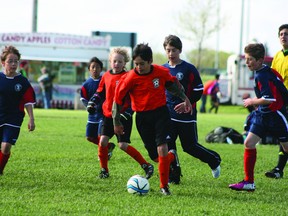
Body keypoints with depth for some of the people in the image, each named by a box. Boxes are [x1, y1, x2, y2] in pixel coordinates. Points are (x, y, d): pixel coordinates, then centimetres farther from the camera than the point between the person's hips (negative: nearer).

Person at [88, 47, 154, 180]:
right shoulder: (106, 76, 7)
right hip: (108, 114, 5)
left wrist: (128, 113, -16)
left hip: (123, 116, -5)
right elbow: (100, 92, 21)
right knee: (103, 141, -6)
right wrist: (92, 103, 7)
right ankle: (104, 170, 10)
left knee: (123, 145, -10)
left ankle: (146, 166, 2)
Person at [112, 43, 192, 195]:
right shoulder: (131, 78, -14)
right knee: (156, 157, 2)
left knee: (162, 149, -17)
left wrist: (185, 99, 19)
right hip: (143, 117, 0)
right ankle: (171, 157, 39)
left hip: (161, 113, 0)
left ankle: (164, 186, -3)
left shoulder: (162, 72, -8)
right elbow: (118, 98, -4)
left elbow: (173, 84, 14)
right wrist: (116, 123, -1)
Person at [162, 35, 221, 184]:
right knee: (167, 145, -4)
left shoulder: (189, 69, -6)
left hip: (187, 116, -4)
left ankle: (214, 160, 26)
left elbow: (198, 90, -4)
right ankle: (173, 176, 6)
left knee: (190, 146, 1)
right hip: (169, 115, 4)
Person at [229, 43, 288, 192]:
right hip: (262, 115, 9)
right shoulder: (269, 71, 6)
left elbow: (269, 99, -29)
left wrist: (252, 102, -13)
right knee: (249, 143, -1)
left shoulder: (262, 76, -21)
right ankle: (249, 182, 1)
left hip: (276, 115, -9)